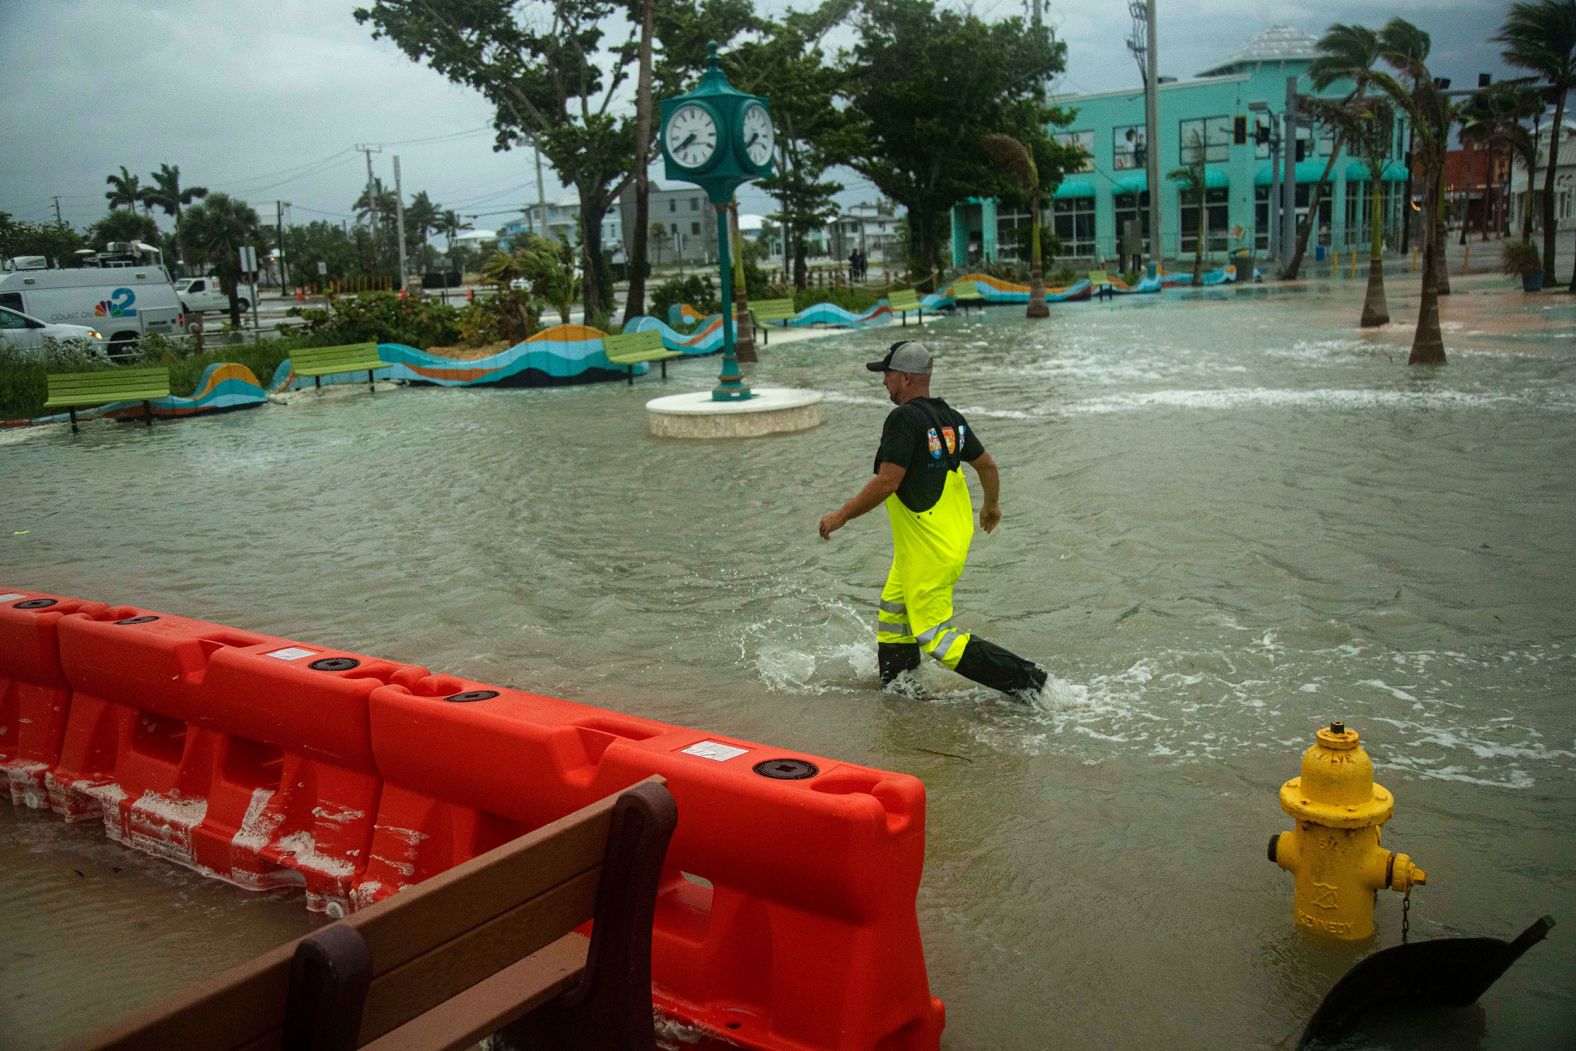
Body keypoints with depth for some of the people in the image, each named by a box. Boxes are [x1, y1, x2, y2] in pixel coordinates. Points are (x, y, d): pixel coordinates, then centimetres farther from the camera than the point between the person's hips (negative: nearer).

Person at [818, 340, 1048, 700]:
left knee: (935, 637, -1)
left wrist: (841, 516, -15)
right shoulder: (949, 417, 6)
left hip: (928, 552, -9)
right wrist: (991, 505, 34)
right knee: (892, 613, 22)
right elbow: (988, 466, 15)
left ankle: (1024, 677, -2)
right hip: (954, 537, 9)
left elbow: (887, 482, -26)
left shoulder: (905, 418, -19)